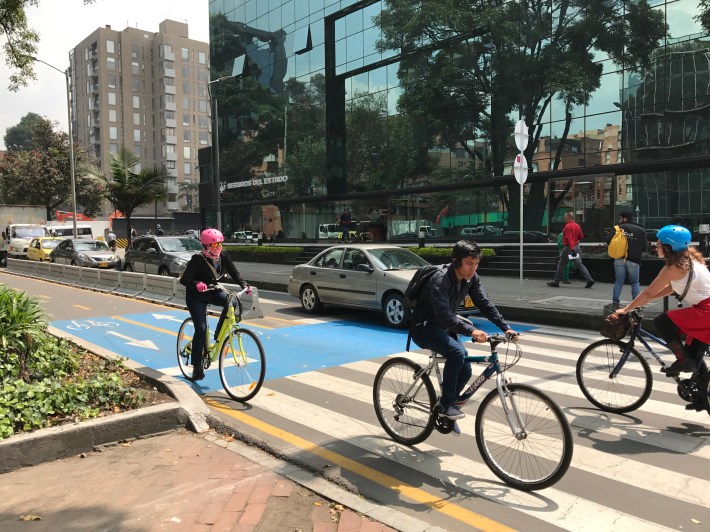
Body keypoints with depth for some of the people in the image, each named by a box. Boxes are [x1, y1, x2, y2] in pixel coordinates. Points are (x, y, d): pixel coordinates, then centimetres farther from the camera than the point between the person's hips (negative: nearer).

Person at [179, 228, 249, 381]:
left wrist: (244, 285, -25)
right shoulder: (197, 260, -22)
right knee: (201, 329, -14)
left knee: (232, 302, -26)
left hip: (213, 292, 5)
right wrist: (197, 284, -45)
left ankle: (219, 335, -8)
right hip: (196, 296, -5)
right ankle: (197, 367, -2)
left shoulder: (223, 256, -8)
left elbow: (234, 272, -7)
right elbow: (183, 279, -25)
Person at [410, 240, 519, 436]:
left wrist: (505, 328, -17)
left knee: (465, 370, -4)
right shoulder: (441, 279, -29)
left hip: (444, 326, 8)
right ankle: (446, 404, -16)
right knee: (457, 352, -32)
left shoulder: (472, 279, -6)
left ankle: (447, 412, 20)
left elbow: (485, 304, -5)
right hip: (424, 327, -7)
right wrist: (471, 331, -50)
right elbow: (443, 314, -39)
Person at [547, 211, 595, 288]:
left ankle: (556, 282, 10)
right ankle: (589, 280, -1)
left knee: (561, 265, 4)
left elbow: (569, 239, -22)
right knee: (579, 264, 7)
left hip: (568, 247, -7)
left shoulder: (568, 226, -16)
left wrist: (572, 249, -27)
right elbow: (581, 236, 15)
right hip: (576, 247, 7)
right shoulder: (577, 225, 8)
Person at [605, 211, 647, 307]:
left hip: (619, 259, 0)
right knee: (635, 283, 11)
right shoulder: (640, 230, 2)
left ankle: (615, 302, 6)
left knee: (619, 282, 9)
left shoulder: (619, 228, 0)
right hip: (634, 260, 0)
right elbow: (644, 247, 0)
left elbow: (607, 240, -9)